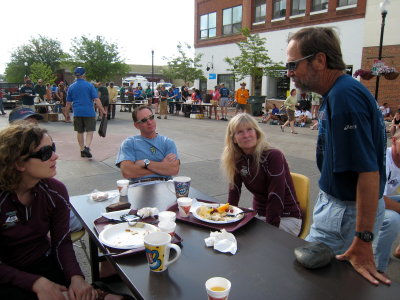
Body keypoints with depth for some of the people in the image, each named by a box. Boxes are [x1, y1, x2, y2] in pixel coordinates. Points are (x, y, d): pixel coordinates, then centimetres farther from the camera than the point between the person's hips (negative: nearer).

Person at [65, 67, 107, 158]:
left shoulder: (71, 87, 6)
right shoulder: (89, 85, -3)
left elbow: (68, 103, 9)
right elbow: (96, 99, -9)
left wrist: (67, 114, 18)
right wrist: (103, 110, -6)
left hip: (77, 113, 3)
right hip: (89, 112, -3)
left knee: (79, 132, 12)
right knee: (90, 131, 2)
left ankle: (82, 150, 18)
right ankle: (87, 147, -17)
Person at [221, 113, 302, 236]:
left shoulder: (273, 156, -21)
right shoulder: (238, 159, -3)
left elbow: (276, 198, -24)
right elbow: (234, 190, 0)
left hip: (286, 218, -5)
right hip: (258, 214, 6)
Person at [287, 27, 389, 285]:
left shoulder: (344, 96, -26)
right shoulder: (339, 92, 7)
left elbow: (368, 171, -28)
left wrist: (363, 240, -25)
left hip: (347, 212, -10)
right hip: (336, 203, 10)